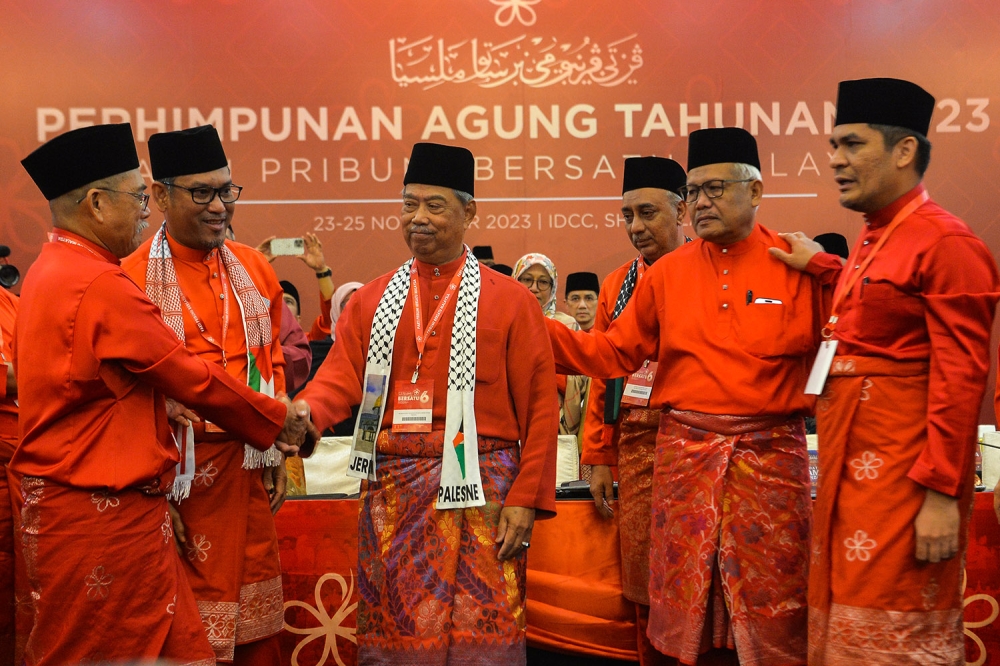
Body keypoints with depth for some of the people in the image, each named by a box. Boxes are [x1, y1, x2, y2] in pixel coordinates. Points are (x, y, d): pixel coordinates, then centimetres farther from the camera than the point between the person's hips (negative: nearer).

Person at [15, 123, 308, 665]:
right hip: (101, 518, -9)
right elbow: (194, 379, -13)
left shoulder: (50, 270, 10)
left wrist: (157, 406, 15)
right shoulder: (102, 286, -21)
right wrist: (279, 421, 0)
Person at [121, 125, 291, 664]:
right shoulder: (131, 279, -10)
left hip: (249, 465, 5)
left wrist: (276, 454, 10)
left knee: (256, 621, 15)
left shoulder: (254, 268, 7)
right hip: (180, 470, -5)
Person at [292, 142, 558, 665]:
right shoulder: (372, 299, 11)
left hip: (477, 493, -3)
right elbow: (341, 375, 2)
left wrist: (526, 499, -8)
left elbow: (540, 410, -1)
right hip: (390, 491, 3)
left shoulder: (511, 300, 2)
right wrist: (304, 412, -20)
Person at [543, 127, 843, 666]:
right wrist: (537, 329, 1)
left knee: (771, 617, 6)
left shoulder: (798, 266, -1)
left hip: (770, 456, -2)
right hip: (684, 454, 2)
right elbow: (615, 353, 10)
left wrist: (827, 271, -14)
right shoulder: (666, 273, 6)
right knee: (680, 610, 11)